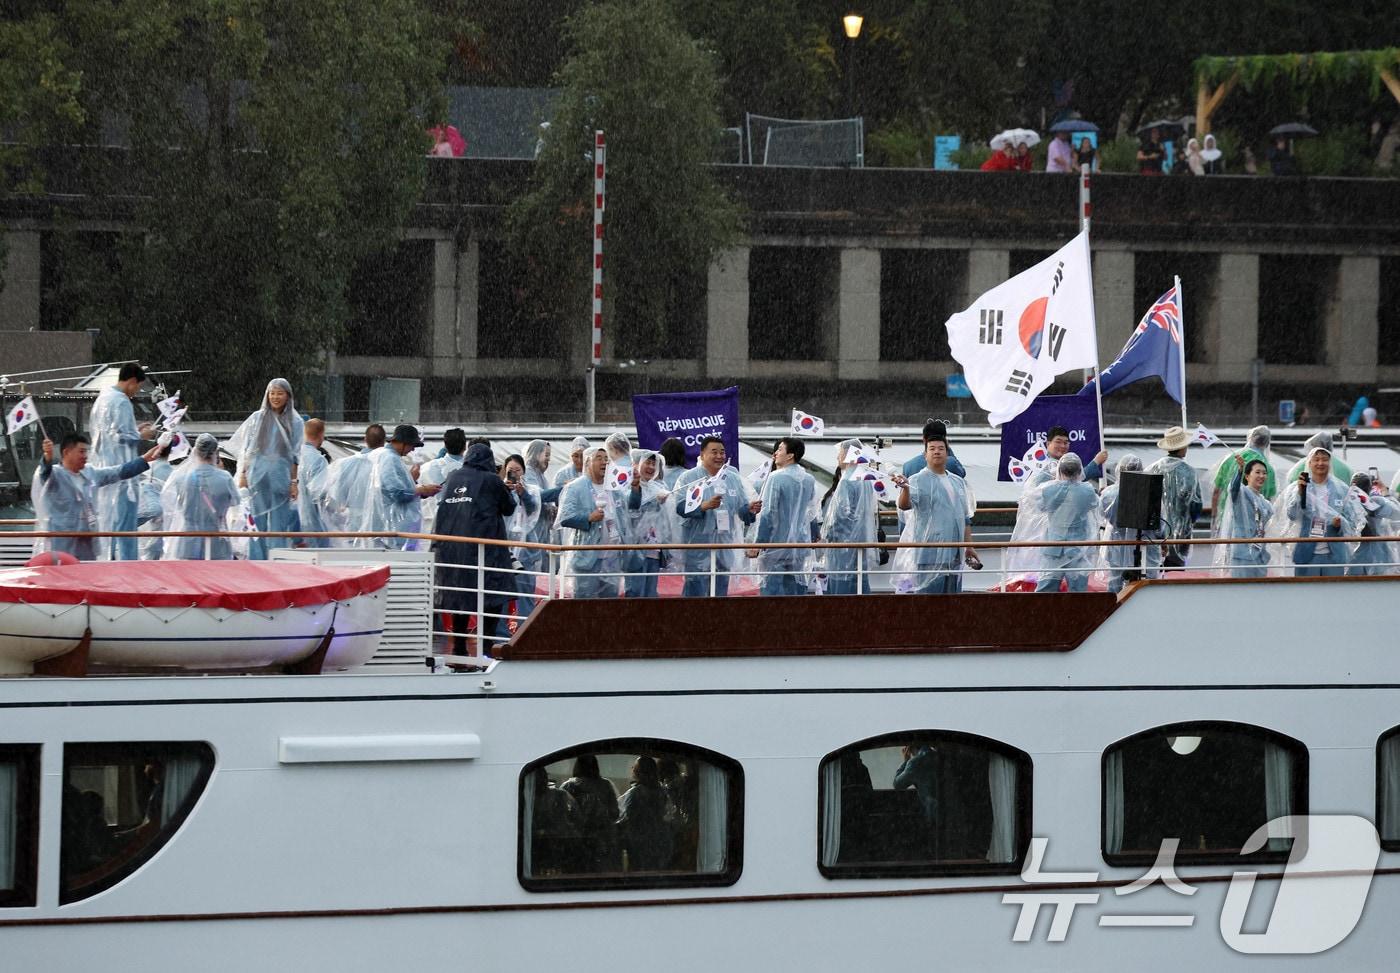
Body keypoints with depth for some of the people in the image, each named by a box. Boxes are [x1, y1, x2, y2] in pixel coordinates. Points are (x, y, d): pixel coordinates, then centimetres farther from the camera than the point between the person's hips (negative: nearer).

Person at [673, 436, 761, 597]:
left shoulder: (733, 479, 11)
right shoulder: (689, 478, -3)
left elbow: (741, 509, 12)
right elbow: (680, 506, -15)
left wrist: (750, 509, -12)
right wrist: (705, 506, -28)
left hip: (725, 549, 5)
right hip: (698, 546, -5)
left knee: (720, 593, 8)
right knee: (696, 592, -8)